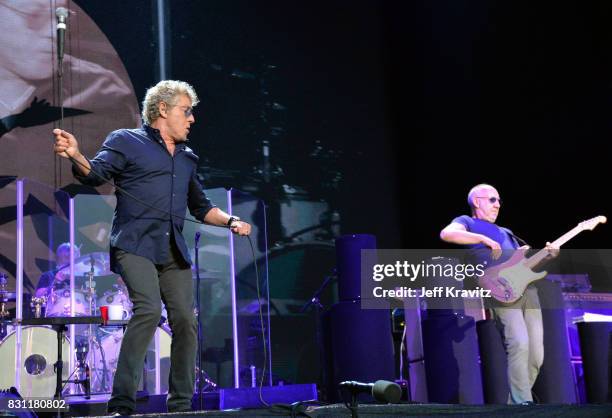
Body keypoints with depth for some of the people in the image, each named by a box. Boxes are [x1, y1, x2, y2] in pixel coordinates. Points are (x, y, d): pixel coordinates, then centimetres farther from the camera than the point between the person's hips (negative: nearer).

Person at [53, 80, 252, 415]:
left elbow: (201, 207, 30)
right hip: (136, 245, -6)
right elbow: (95, 173, -9)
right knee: (148, 309, -24)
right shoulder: (126, 141, 7)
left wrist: (231, 221, 13)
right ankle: (122, 403, -19)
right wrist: (75, 155, -30)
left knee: (185, 320, -1)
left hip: (174, 251, 6)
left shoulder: (187, 158, 24)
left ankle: (180, 405, 11)